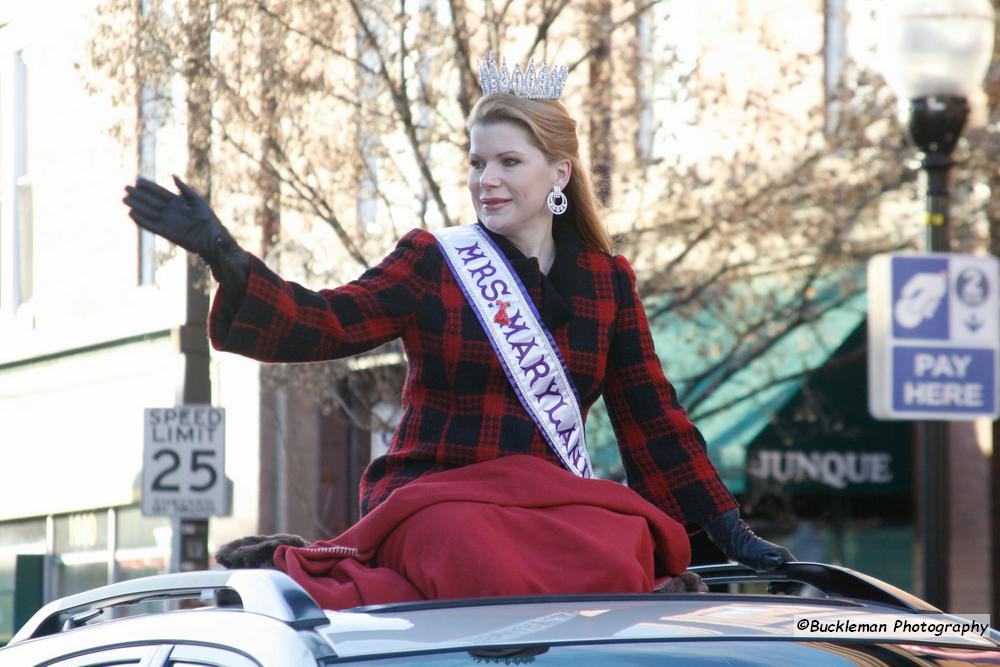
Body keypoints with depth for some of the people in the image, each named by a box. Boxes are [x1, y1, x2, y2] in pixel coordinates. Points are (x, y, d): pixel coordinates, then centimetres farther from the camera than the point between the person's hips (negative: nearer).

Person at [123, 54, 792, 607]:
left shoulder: (608, 282, 15)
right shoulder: (433, 263, 7)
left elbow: (653, 419, 16)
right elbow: (322, 325, -5)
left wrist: (731, 533, 10)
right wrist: (225, 257, -19)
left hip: (545, 509, 4)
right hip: (431, 497, -4)